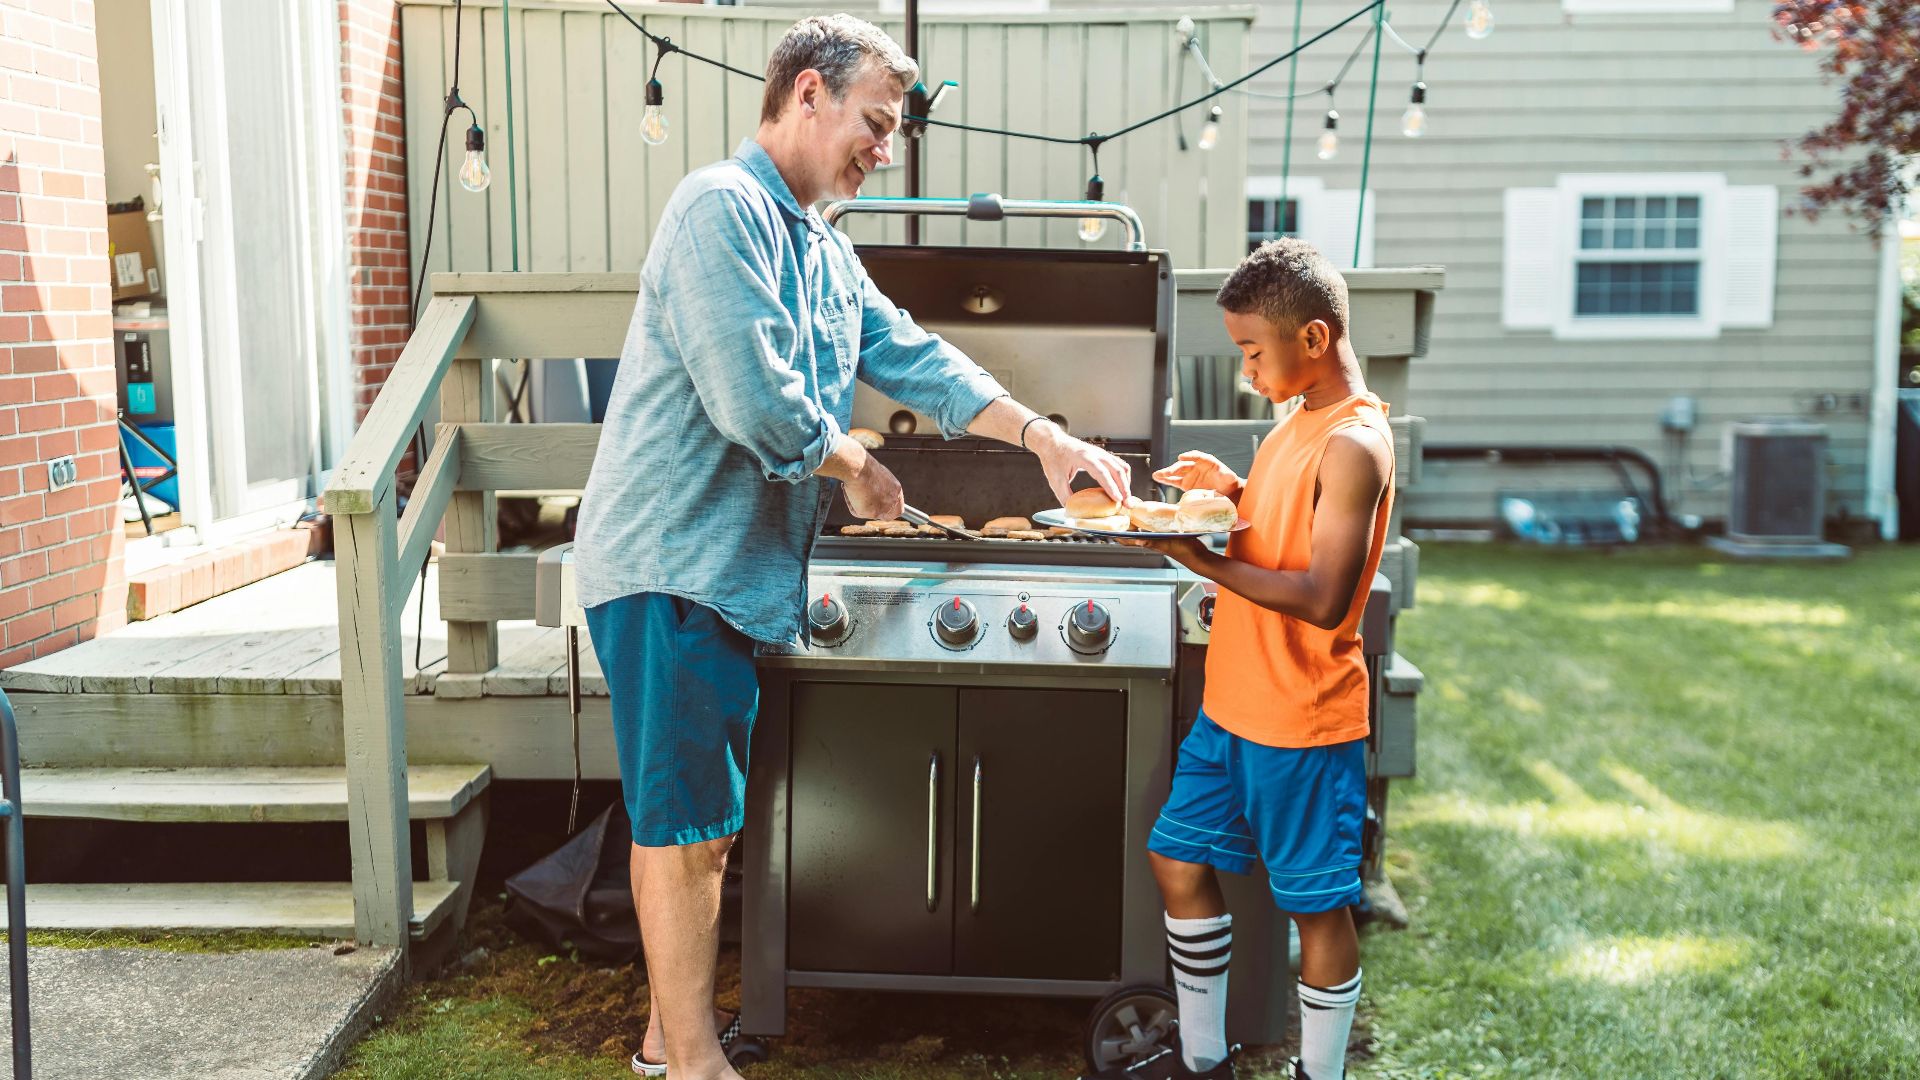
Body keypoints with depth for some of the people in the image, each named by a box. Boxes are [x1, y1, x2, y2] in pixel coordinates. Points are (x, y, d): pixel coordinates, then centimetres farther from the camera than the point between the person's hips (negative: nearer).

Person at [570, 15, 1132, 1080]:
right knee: (683, 820, -3)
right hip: (670, 565, -9)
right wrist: (856, 467, -6)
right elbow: (756, 401, -23)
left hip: (733, 572, 9)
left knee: (703, 815, 15)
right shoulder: (721, 207, -15)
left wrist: (1044, 437, 9)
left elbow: (914, 358, 18)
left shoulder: (824, 249, 17)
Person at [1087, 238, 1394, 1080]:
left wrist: (1205, 561, -26)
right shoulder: (1300, 420, 10)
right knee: (1179, 860, 15)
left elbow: (1322, 597, -25)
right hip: (1233, 702, 10)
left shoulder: (1353, 444, -19)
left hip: (1302, 723, -10)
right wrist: (1234, 492, 5)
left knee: (1315, 903, 4)